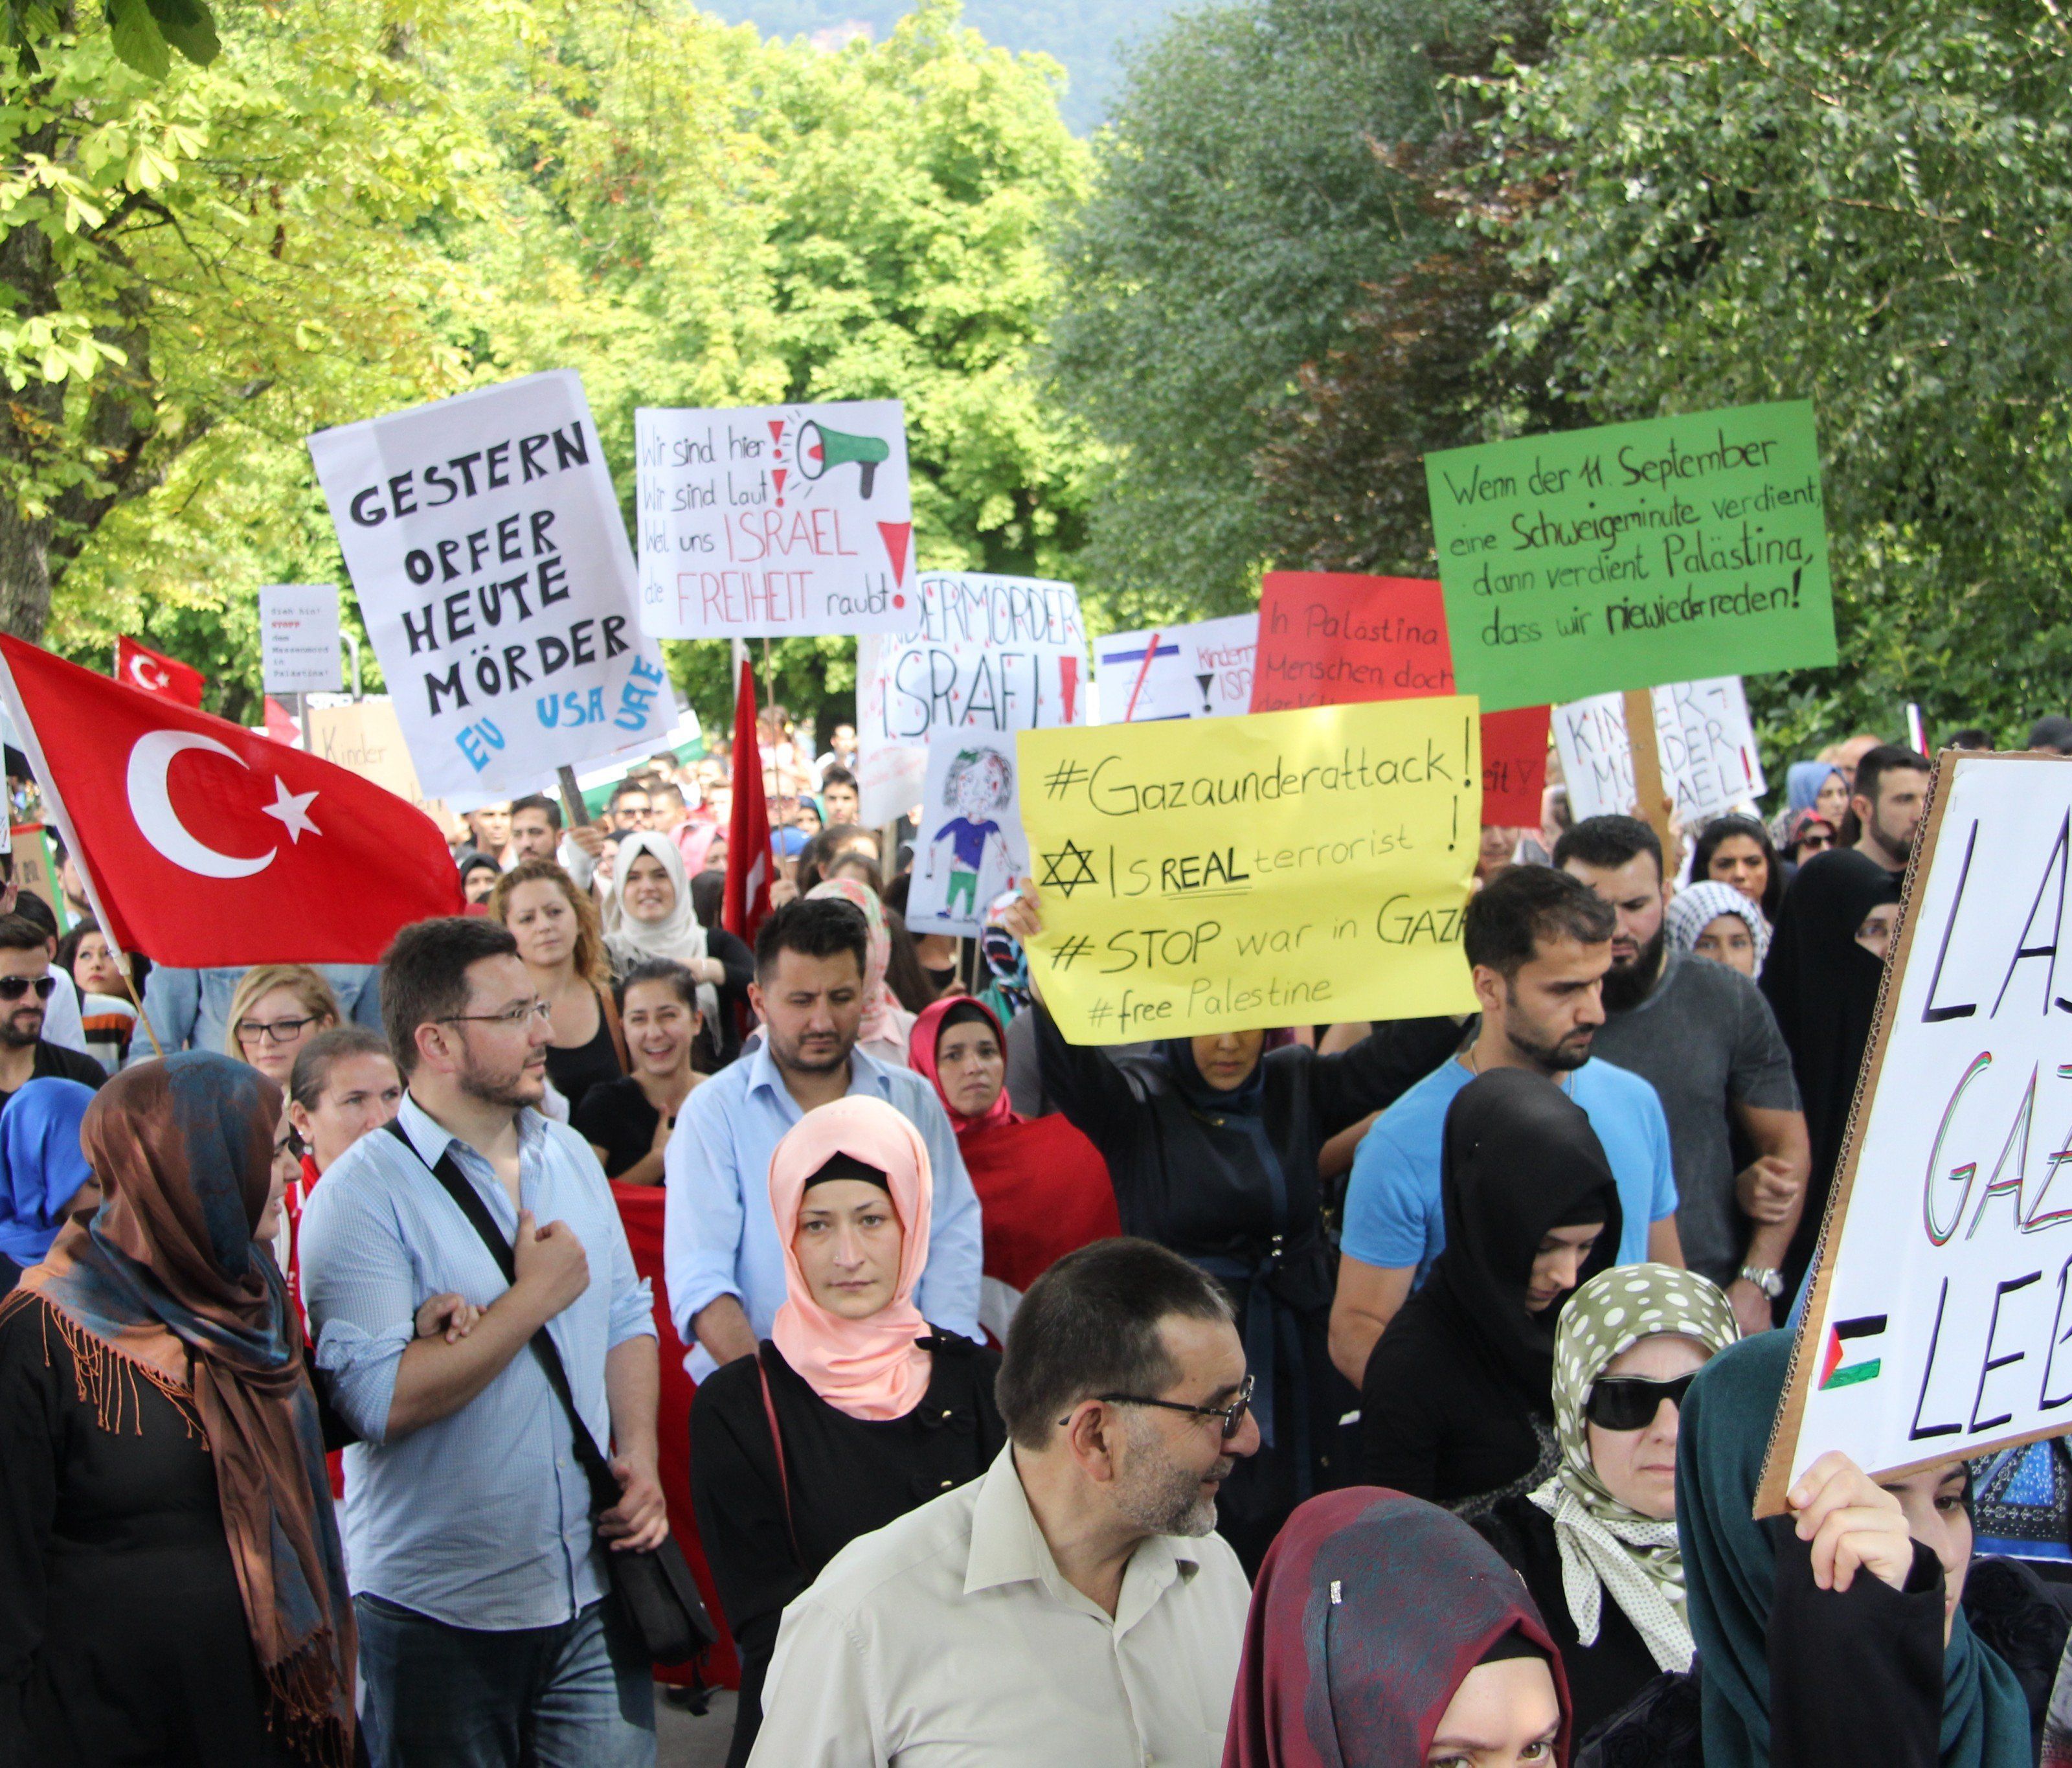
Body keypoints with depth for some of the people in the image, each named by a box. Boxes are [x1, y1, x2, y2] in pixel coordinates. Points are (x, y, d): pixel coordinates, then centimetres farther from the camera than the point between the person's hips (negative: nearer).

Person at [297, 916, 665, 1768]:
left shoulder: (571, 1159, 10)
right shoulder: (364, 1192, -14)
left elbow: (627, 1320, 17)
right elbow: (379, 1400, -25)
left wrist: (639, 1457, 0)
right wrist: (536, 1298, -16)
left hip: (594, 1591, 6)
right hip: (438, 1613, -5)